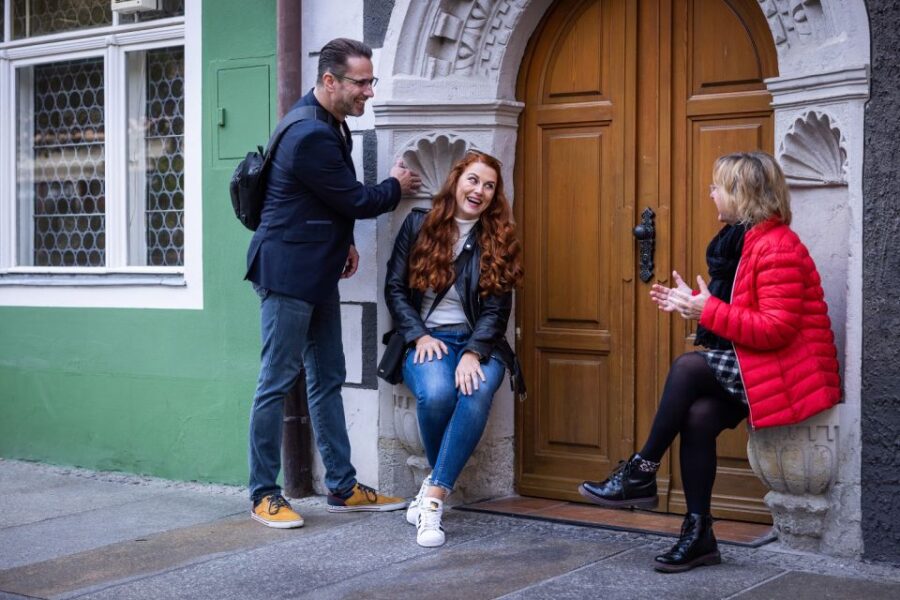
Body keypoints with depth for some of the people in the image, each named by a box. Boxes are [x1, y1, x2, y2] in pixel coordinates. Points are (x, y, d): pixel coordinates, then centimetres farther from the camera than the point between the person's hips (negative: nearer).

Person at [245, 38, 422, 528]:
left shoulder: (329, 125, 11)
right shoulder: (311, 136, -22)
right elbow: (357, 200, -17)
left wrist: (344, 242, 11)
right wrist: (395, 187, 2)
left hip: (317, 273, 10)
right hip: (288, 272, -10)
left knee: (328, 380, 12)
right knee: (277, 382, -2)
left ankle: (343, 487, 20)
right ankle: (264, 495, 7)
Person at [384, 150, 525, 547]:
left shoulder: (498, 239, 9)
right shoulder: (419, 225, 8)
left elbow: (497, 309, 0)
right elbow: (394, 288, 5)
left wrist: (473, 353, -16)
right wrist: (420, 336, -10)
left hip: (478, 342, 1)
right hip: (426, 339, 0)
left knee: (477, 393, -34)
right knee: (436, 392, -34)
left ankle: (432, 498, -32)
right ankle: (444, 480, -6)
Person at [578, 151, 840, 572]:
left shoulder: (776, 247, -18)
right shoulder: (741, 240, 12)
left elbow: (776, 328, -25)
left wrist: (708, 310, -23)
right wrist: (692, 303, 1)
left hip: (787, 369, -8)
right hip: (748, 365, 8)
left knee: (688, 367, -23)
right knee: (698, 415, -14)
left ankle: (641, 474, -10)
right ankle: (698, 533, -10)